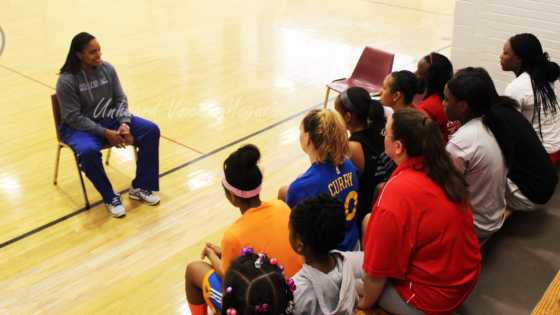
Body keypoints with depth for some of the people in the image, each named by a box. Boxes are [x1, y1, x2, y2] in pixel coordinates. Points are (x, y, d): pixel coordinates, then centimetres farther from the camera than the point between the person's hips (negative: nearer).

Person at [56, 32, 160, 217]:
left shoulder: (107, 69, -2)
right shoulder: (66, 81, -15)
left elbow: (120, 99, 3)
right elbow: (74, 117, -16)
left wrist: (124, 124, -15)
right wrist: (106, 133, -23)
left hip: (110, 119, 5)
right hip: (79, 127, -5)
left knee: (151, 130, -14)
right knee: (88, 151, -39)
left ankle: (139, 188, -4)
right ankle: (110, 197, -13)